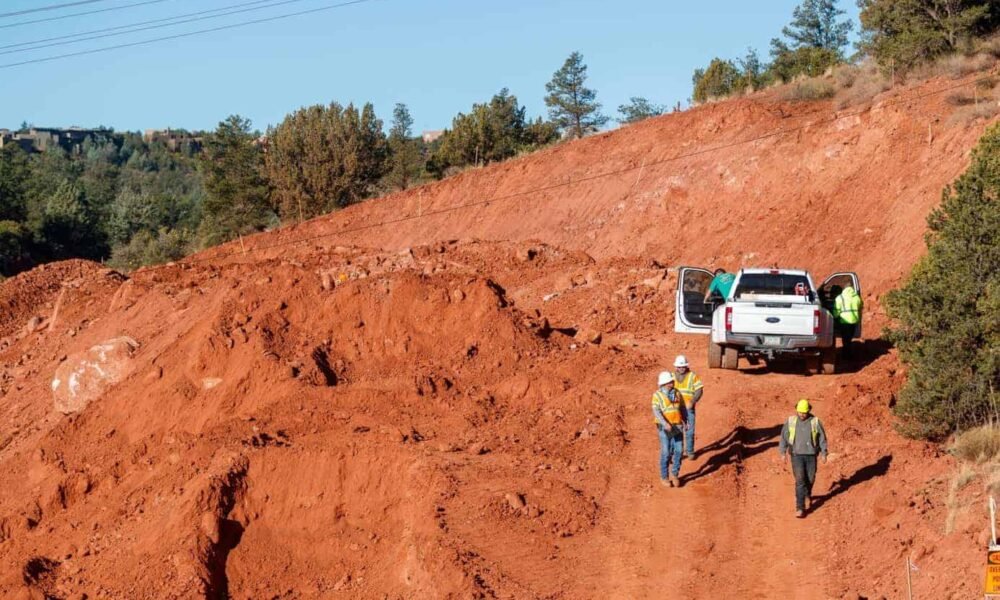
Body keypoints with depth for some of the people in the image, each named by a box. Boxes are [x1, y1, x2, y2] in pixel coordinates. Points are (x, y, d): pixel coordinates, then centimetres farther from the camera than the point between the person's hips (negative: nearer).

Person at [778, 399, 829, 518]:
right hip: (796, 455, -1)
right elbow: (784, 437, 2)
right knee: (800, 480, -9)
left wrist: (824, 453, 0)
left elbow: (822, 438, 0)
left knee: (810, 479, 13)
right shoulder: (790, 421, -4)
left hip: (811, 455, 1)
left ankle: (807, 494, 47)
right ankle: (800, 508, -10)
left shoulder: (815, 421, -6)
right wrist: (782, 453, 0)